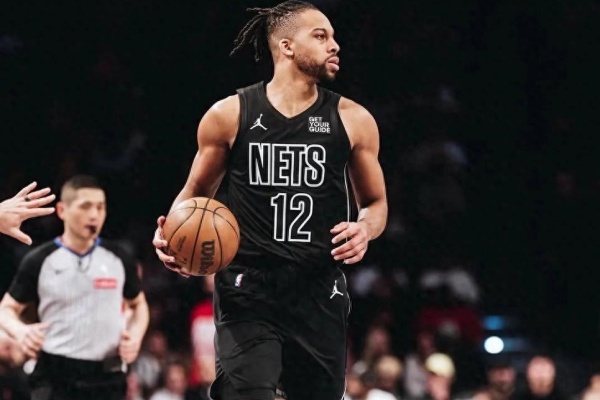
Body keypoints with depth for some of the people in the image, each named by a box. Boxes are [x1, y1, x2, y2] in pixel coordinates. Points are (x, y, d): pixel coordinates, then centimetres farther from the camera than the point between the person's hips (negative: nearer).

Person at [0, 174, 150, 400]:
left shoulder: (118, 259, 5)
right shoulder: (39, 261, -2)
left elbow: (138, 304, 20)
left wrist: (135, 335, -1)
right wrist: (20, 331, -16)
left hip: (107, 378, 3)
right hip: (55, 377, -2)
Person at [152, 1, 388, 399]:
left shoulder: (353, 120, 4)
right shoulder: (229, 115, 1)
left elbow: (376, 202, 15)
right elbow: (196, 193, 13)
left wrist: (365, 228, -9)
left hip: (319, 292, 3)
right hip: (247, 289, -2)